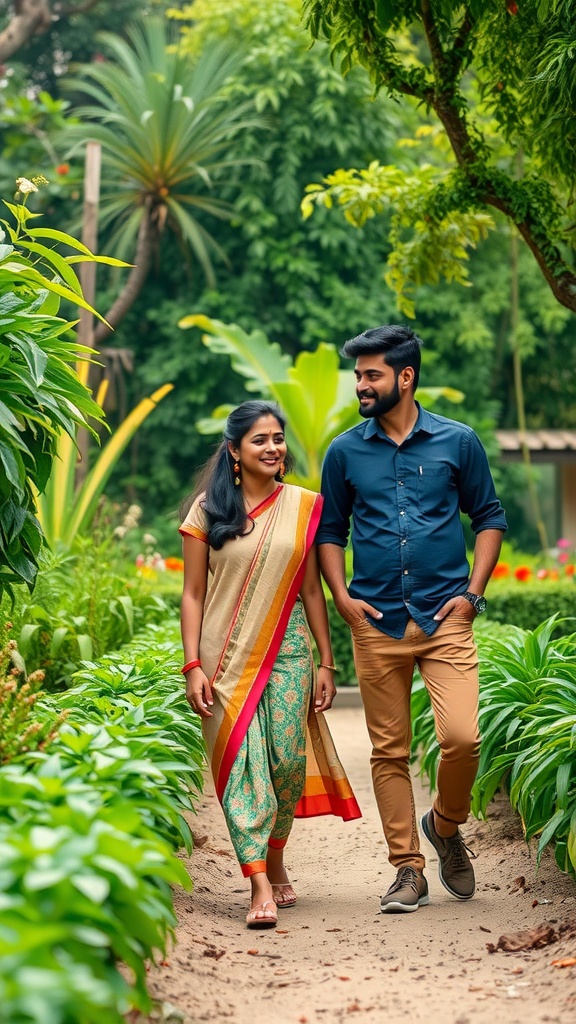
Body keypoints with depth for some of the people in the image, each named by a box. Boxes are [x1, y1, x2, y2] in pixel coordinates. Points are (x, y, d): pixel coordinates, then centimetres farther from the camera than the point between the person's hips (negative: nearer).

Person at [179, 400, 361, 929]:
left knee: (287, 759, 0)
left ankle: (276, 857, 25)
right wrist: (193, 665, -6)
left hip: (287, 650, 2)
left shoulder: (302, 506, 6)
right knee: (241, 761, -8)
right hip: (227, 653, -2)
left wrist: (326, 662, 7)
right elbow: (193, 594, 2)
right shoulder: (208, 509, 1)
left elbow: (312, 589, 9)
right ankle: (260, 887, -11)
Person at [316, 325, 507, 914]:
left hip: (445, 618, -2)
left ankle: (445, 825, 15)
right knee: (389, 750, 3)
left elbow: (489, 517, 10)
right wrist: (342, 596, 1)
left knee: (462, 737, -14)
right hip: (376, 623, 2)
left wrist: (473, 593, -1)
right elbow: (330, 530, 16)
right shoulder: (345, 452, 7)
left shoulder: (457, 441, 3)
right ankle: (407, 870, 13)